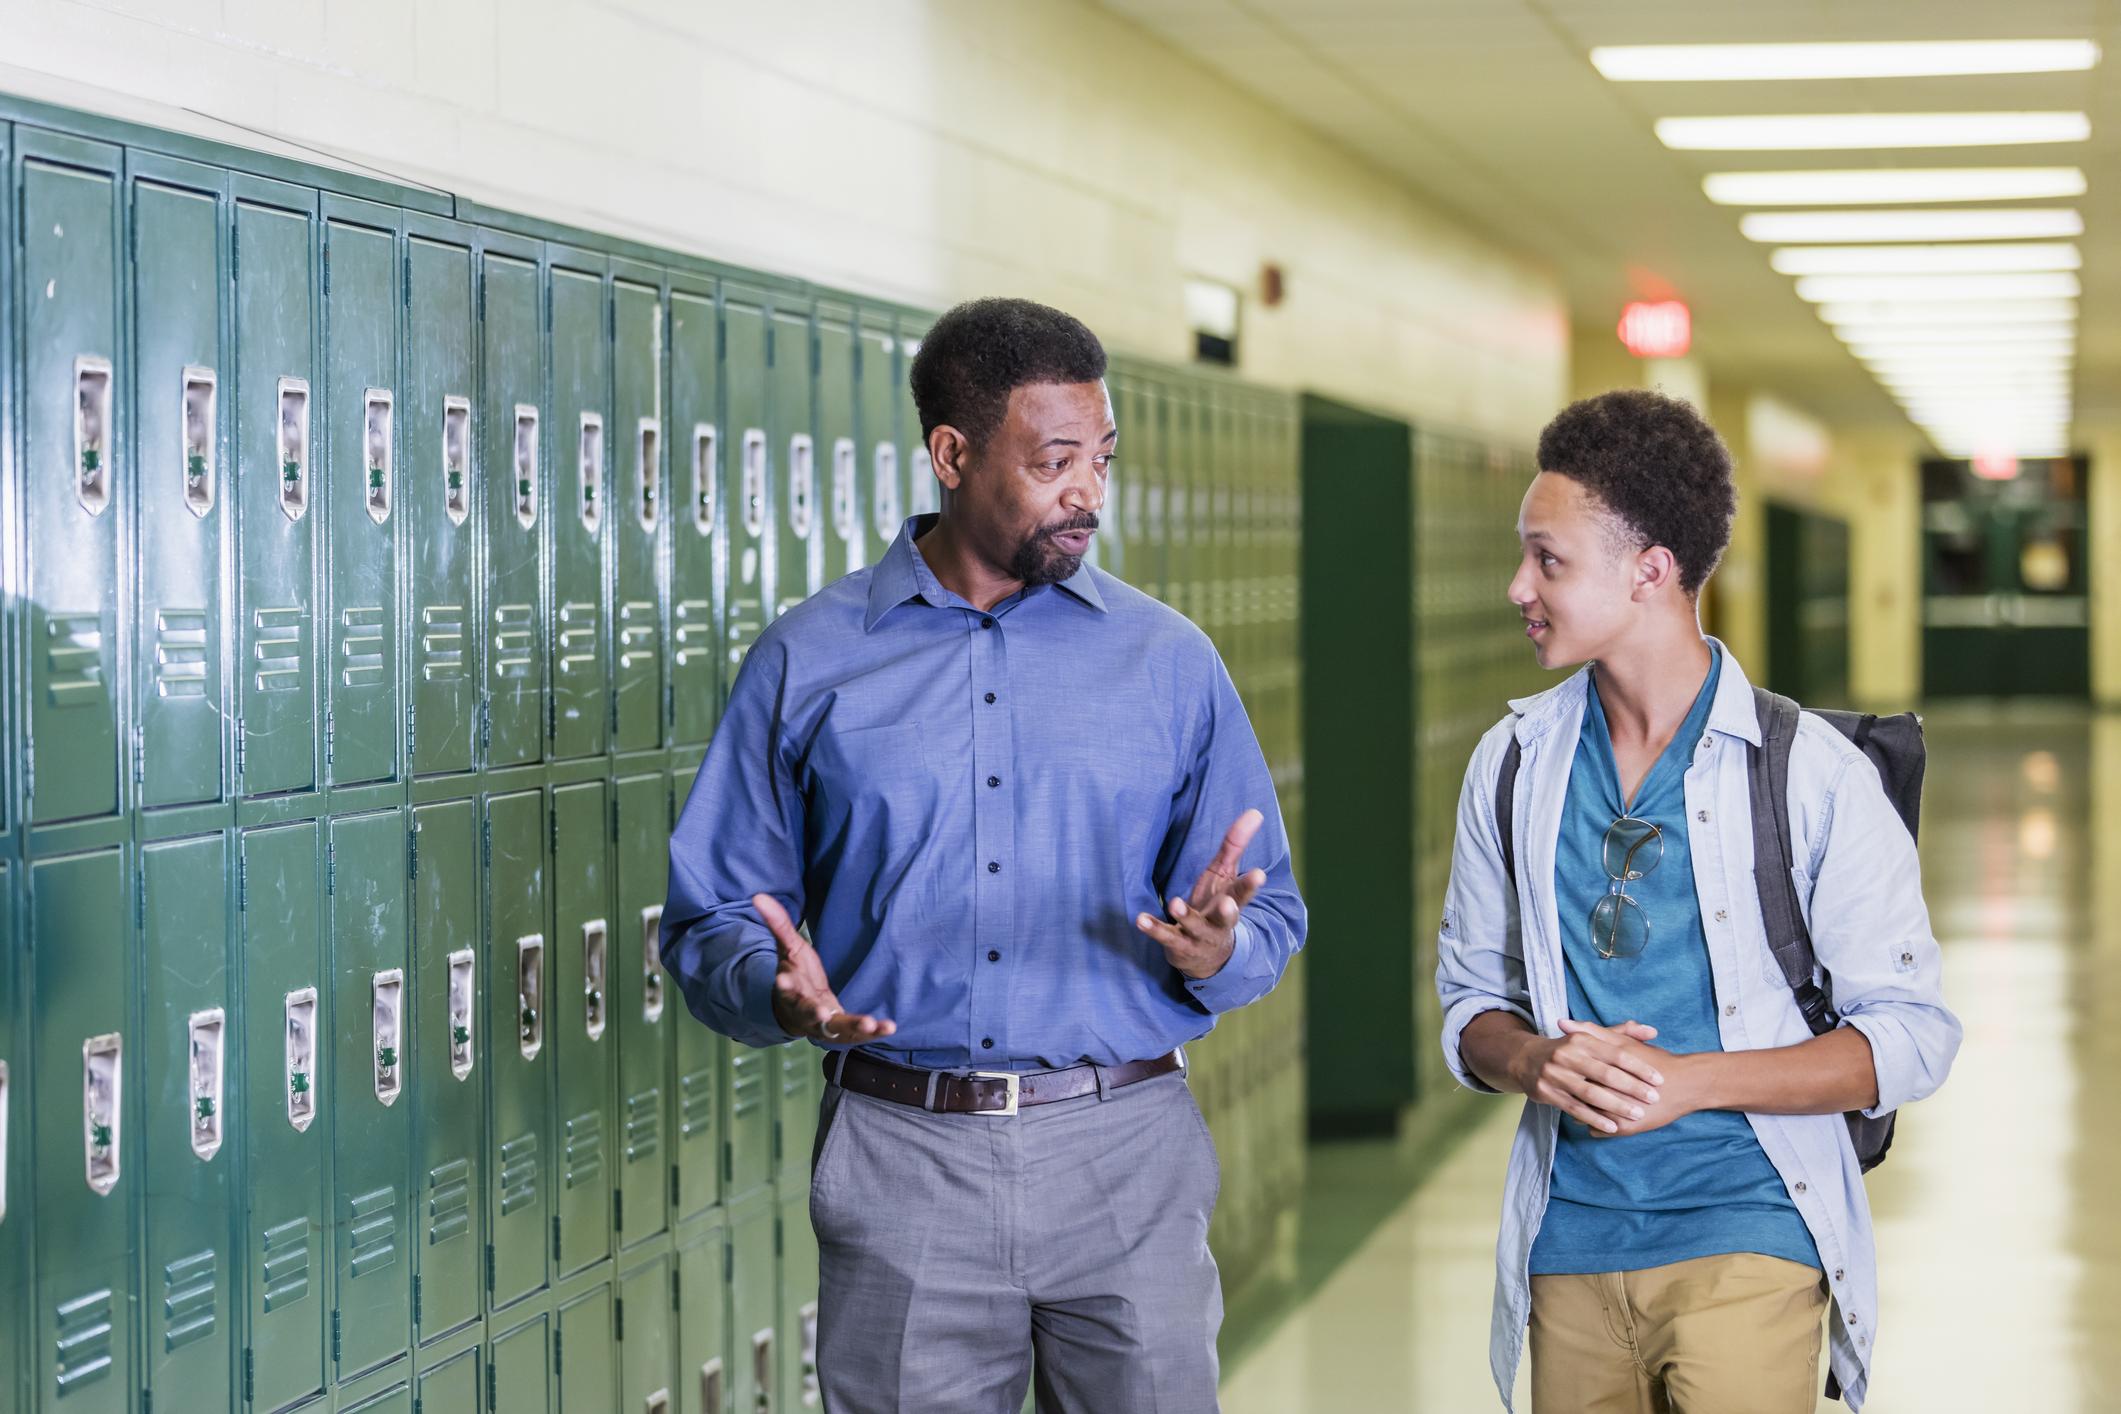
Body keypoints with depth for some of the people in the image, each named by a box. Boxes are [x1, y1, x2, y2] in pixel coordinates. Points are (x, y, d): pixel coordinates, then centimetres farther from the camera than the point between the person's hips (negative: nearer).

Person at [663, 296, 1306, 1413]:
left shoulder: (1170, 661, 8)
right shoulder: (808, 662, 6)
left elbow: (1271, 920, 9)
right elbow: (710, 922, 5)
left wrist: (1212, 952, -14)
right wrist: (780, 993, -16)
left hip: (1126, 1162, 1)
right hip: (902, 1165, -1)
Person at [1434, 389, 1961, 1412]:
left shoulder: (1811, 772, -5)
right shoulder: (1514, 762, 8)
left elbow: (1911, 1037, -5)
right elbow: (1470, 998, 15)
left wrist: (1689, 1080, -16)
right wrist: (1535, 1060, -9)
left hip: (1744, 1235, -4)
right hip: (1569, 1242, 4)